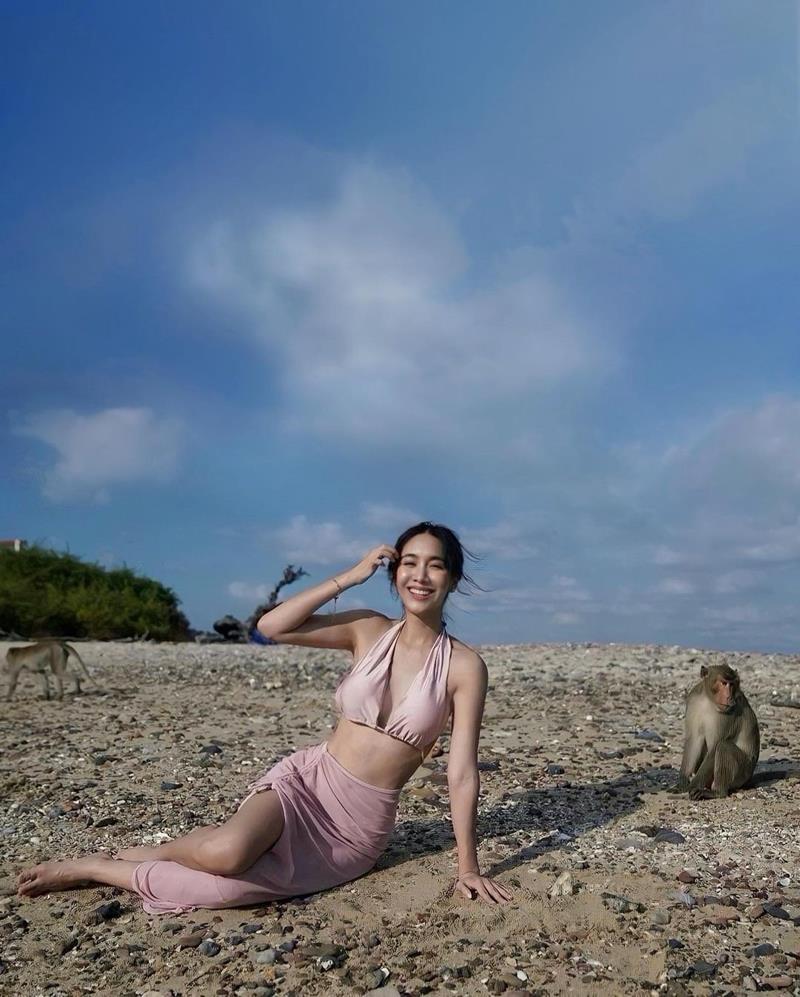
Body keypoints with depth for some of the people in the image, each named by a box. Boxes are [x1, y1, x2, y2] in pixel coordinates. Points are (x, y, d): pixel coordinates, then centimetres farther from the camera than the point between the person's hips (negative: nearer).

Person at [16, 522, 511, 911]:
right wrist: (350, 577, -12)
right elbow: (271, 626, -11)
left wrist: (468, 867, -6)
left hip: (362, 826, 0)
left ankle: (104, 869, 0)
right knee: (226, 853, -32)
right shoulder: (368, 630, 0)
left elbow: (462, 773, -5)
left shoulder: (465, 666, -6)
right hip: (307, 780, 1)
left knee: (231, 883, -27)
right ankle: (94, 864, -2)